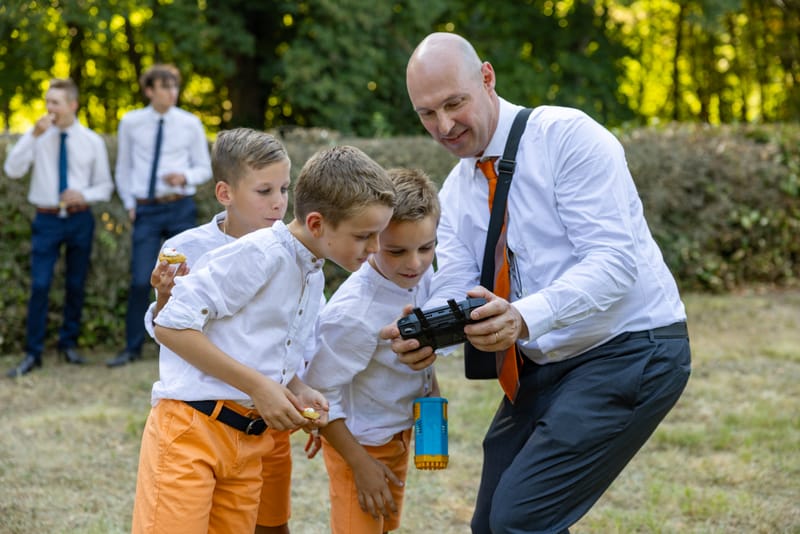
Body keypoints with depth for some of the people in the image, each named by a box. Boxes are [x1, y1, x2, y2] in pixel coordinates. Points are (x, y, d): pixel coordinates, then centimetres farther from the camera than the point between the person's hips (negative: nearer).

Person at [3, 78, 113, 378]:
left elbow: (105, 186, 7)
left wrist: (84, 195, -14)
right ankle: (32, 353, -1)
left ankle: (69, 344, 26)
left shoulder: (92, 141, 2)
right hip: (47, 219, -1)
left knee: (76, 285, 10)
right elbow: (12, 170, -13)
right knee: (39, 285, -8)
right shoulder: (38, 136, -1)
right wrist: (33, 136, -21)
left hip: (80, 219, 2)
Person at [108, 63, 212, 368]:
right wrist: (129, 204, 5)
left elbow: (205, 168, 7)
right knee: (140, 281, -4)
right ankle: (132, 348, 8)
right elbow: (123, 167, 12)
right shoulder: (131, 123, 3)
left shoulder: (190, 124, 1)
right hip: (146, 209, 0)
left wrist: (185, 177, -13)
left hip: (181, 208, 0)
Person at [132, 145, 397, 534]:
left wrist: (299, 394, 4)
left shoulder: (314, 278, 15)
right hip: (191, 428, -8)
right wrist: (258, 385, -16)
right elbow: (171, 326, -16)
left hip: (248, 442, 8)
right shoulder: (261, 254, -13)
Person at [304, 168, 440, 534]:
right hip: (361, 441, -7)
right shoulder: (353, 314, -33)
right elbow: (318, 394, -24)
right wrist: (360, 462, -20)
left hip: (400, 432, 7)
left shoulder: (421, 274, -12)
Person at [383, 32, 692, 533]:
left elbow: (614, 261, -25)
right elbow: (453, 290, -3)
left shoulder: (569, 137, -16)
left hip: (629, 351, -8)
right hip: (544, 363, 8)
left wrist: (524, 318, -40)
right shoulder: (456, 192, 7)